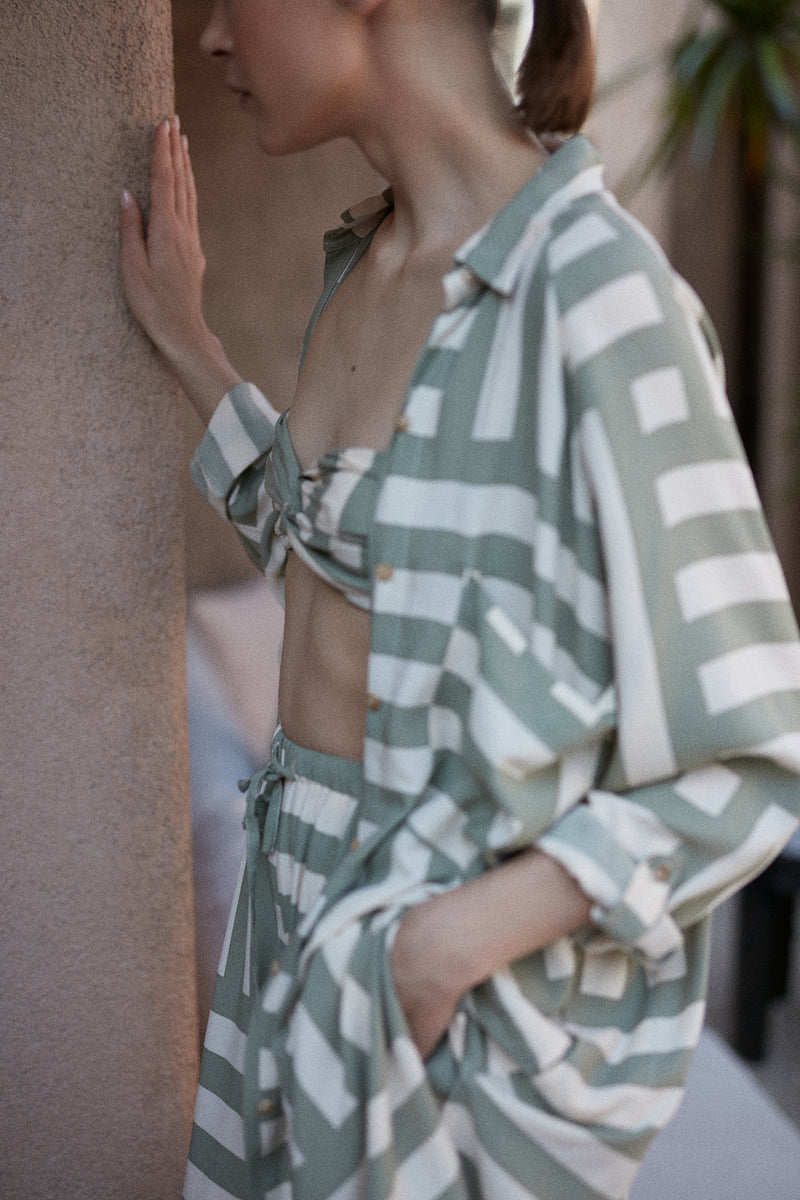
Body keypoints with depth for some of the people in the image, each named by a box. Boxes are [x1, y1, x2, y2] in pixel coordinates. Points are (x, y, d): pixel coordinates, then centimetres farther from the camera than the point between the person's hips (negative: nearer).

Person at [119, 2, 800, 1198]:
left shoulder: (590, 291, -22)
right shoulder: (369, 262, 2)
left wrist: (444, 944, -22)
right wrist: (185, 343, 15)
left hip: (467, 972, -7)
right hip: (311, 891, 8)